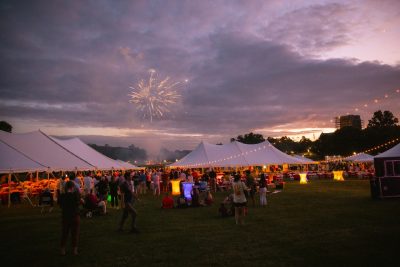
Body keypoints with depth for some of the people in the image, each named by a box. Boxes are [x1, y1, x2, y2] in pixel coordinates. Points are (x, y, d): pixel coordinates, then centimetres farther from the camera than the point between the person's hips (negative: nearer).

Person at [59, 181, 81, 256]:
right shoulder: (76, 195, -17)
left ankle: (63, 249, 20)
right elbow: (79, 202, -2)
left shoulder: (62, 196, -10)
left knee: (64, 233, 16)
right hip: (75, 216, -2)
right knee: (75, 233, 10)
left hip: (65, 217, 2)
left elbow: (60, 205, 2)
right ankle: (74, 249, 15)